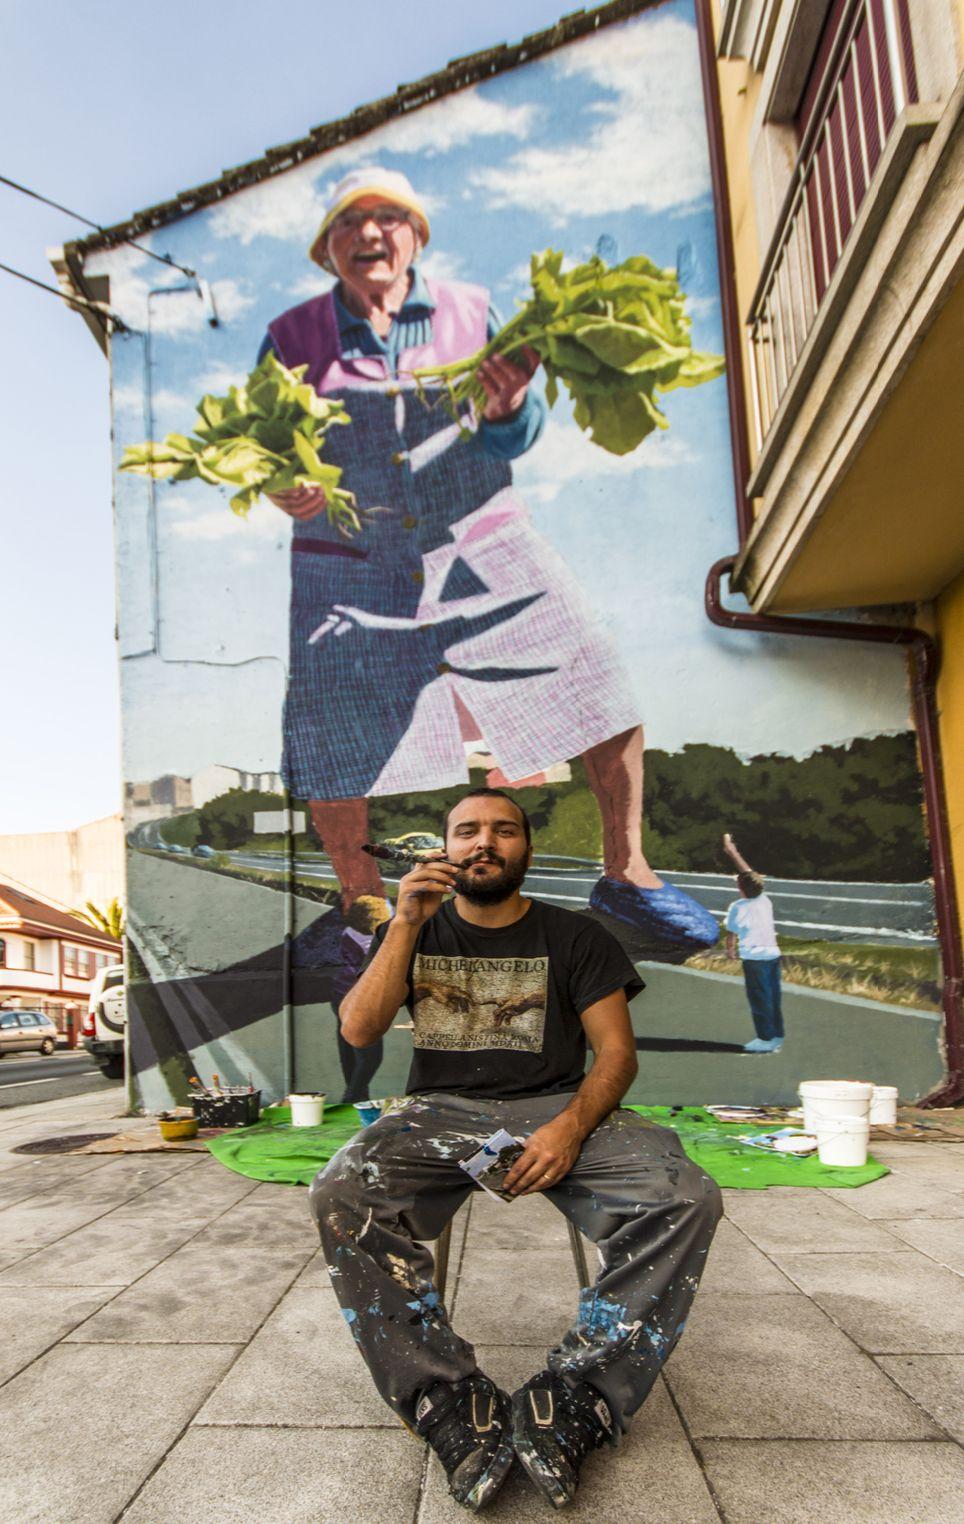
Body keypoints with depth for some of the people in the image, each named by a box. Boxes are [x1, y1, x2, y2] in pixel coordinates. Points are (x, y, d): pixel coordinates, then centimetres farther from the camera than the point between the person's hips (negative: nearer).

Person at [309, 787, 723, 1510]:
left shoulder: (576, 937, 9)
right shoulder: (412, 930, 13)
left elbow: (616, 1050, 3)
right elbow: (358, 1030, 1)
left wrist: (571, 1126, -17)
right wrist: (406, 923, -7)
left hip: (557, 1107, 0)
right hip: (439, 1112, 1)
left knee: (685, 1198, -27)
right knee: (341, 1197, -30)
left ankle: (574, 1401, -23)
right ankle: (456, 1410, -26)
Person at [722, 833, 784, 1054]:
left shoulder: (737, 907, -11)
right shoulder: (765, 900, 5)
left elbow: (731, 933, -4)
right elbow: (750, 874, 17)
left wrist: (730, 951, 17)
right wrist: (733, 852, 24)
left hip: (754, 958, -6)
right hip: (773, 954, 6)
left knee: (759, 999, 1)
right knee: (773, 997, 13)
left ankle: (766, 1039, 3)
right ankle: (777, 1036, 20)